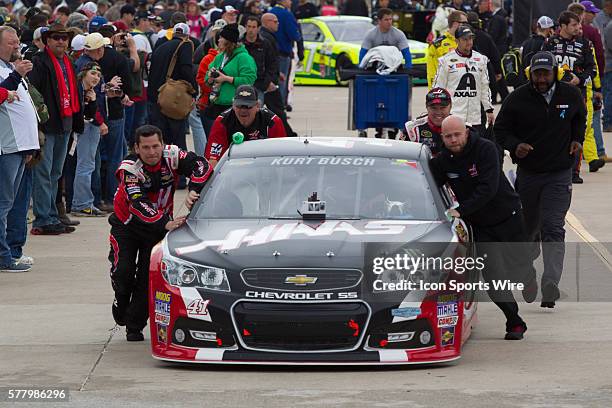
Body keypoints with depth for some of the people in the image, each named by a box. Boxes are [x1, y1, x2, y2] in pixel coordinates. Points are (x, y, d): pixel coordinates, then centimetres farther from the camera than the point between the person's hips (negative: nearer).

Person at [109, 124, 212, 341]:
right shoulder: (129, 168, -28)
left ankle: (135, 326, 8)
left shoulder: (171, 156, -20)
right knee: (123, 271, -13)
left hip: (159, 225, 2)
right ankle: (122, 301, 20)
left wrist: (193, 191, -38)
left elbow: (201, 165, -22)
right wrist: (166, 224, -50)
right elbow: (138, 204, -38)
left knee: (149, 275, -3)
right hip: (127, 224, -2)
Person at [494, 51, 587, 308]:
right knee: (528, 227, 15)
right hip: (528, 172, 1)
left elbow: (580, 117, 21)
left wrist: (577, 139, 4)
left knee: (553, 228, -14)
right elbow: (500, 129, 0)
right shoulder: (518, 99, -7)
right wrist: (515, 145, -19)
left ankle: (550, 284, -24)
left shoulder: (571, 96, -1)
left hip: (559, 174, -1)